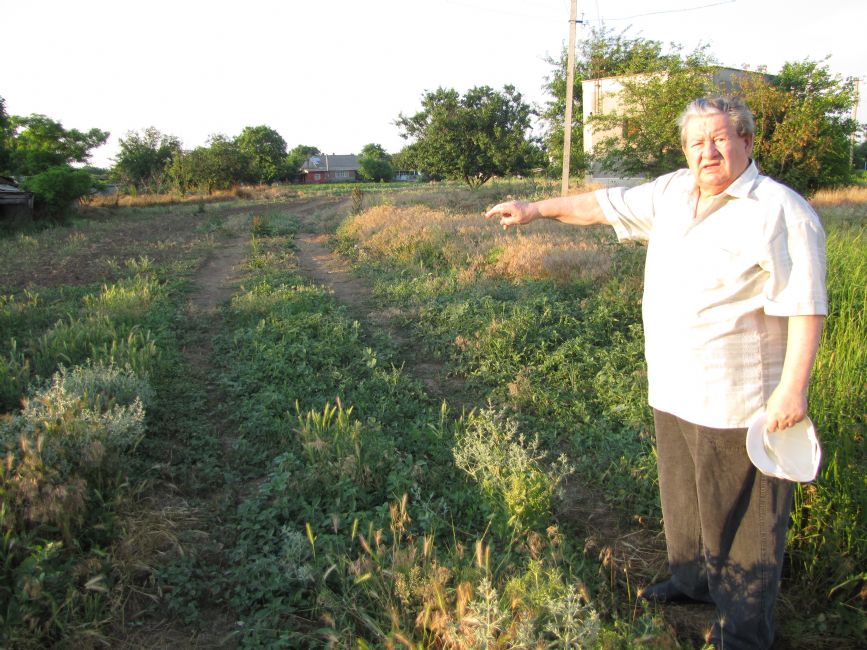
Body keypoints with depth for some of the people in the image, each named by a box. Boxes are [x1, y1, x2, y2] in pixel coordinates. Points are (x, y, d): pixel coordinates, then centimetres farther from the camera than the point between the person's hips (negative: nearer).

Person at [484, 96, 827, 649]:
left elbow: (805, 307, -17)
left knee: (742, 514, 6)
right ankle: (693, 580, 44)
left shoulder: (781, 213, -15)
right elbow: (609, 205, 17)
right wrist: (537, 209, 18)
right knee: (683, 494, 22)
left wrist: (793, 387, -21)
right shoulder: (672, 193, 7)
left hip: (738, 402, -7)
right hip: (673, 391, 7)